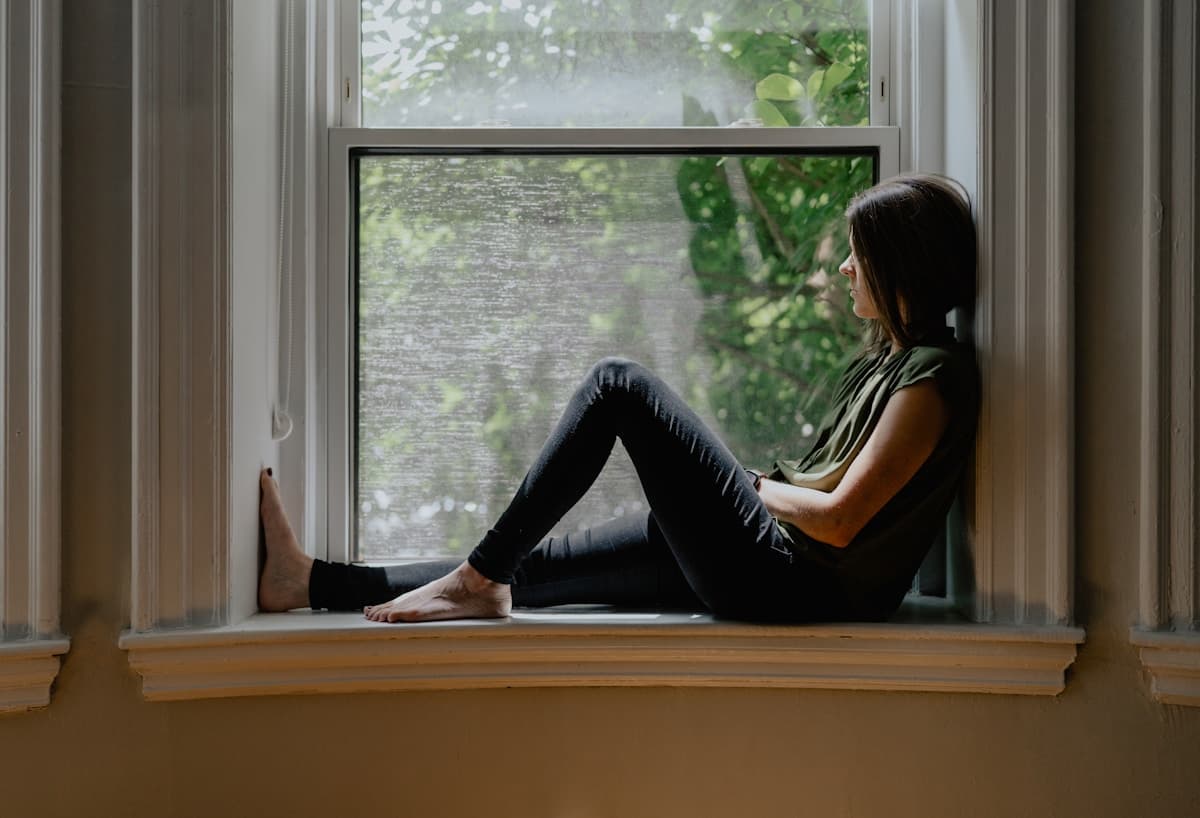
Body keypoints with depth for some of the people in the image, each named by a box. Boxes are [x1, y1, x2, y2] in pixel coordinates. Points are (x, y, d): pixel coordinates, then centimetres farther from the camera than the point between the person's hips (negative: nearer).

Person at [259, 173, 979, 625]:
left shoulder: (934, 375, -13)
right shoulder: (886, 359, 18)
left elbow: (838, 521, -19)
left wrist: (759, 488, -3)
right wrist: (765, 482, 6)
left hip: (793, 584, -10)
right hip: (772, 568, 10)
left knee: (621, 384, -11)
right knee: (531, 565, 8)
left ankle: (479, 578, -8)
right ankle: (313, 582, 14)